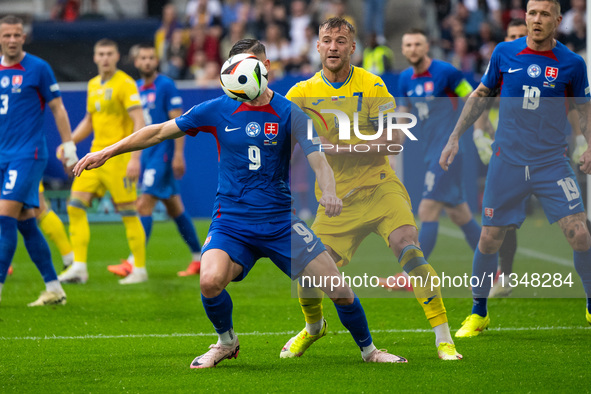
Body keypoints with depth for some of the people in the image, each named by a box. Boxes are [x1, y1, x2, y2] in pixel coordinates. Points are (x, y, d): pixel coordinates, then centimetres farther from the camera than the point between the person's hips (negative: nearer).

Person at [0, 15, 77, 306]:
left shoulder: (38, 68, -4)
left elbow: (57, 108, 0)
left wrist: (69, 146, -2)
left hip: (28, 155, -6)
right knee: (26, 223, 7)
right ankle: (54, 289, 14)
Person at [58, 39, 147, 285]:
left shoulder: (125, 84, -9)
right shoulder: (93, 85, 15)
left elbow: (139, 122, -14)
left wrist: (135, 158, -22)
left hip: (118, 156, -7)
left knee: (127, 212, -4)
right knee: (75, 206, -3)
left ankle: (140, 269, 5)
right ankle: (79, 267, -1)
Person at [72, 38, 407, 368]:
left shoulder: (288, 114, -2)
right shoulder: (218, 110, 2)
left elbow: (317, 157, -14)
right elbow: (159, 132, 9)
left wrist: (329, 191, -36)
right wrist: (107, 152, 6)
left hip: (281, 222, 0)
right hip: (231, 223, 0)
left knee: (338, 287, -7)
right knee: (211, 281, -28)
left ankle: (368, 350, 20)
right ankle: (226, 342, 3)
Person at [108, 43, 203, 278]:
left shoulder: (166, 86, -8)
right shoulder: (136, 88, 13)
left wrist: (178, 155, -17)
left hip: (163, 152, -8)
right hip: (145, 153, 8)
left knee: (145, 205, -14)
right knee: (175, 208, 11)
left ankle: (133, 263, -17)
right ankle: (199, 258, 19)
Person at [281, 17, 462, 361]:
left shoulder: (371, 86, -3)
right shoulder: (303, 93, 3)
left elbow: (392, 142, -10)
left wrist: (340, 147, -19)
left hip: (380, 187, -2)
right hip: (335, 200, 2)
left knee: (408, 249, -25)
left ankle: (444, 338, -17)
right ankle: (314, 327, 30)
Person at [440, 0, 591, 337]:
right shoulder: (504, 53, 0)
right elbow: (480, 96, 13)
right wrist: (455, 138, 9)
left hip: (552, 163, -1)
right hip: (507, 162, 1)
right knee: (489, 239, 2)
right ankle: (479, 313, 21)